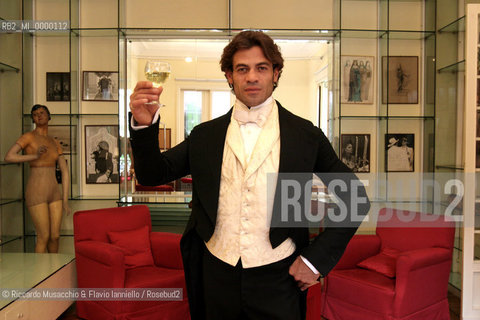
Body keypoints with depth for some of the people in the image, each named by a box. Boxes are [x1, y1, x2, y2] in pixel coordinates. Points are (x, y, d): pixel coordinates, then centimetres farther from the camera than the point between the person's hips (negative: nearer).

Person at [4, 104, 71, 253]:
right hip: (36, 192, -5)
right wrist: (35, 156, -20)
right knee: (44, 237, -1)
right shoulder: (29, 136, -2)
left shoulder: (55, 143, 13)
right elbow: (8, 157, -15)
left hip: (54, 192, 5)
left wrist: (65, 200, 4)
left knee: (55, 236, 8)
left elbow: (65, 171, 10)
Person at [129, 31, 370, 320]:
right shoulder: (205, 135, 3)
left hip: (276, 277, -2)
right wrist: (144, 126, -18)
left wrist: (317, 258, -5)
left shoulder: (305, 135, -4)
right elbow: (152, 174, 0)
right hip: (217, 274, 3)